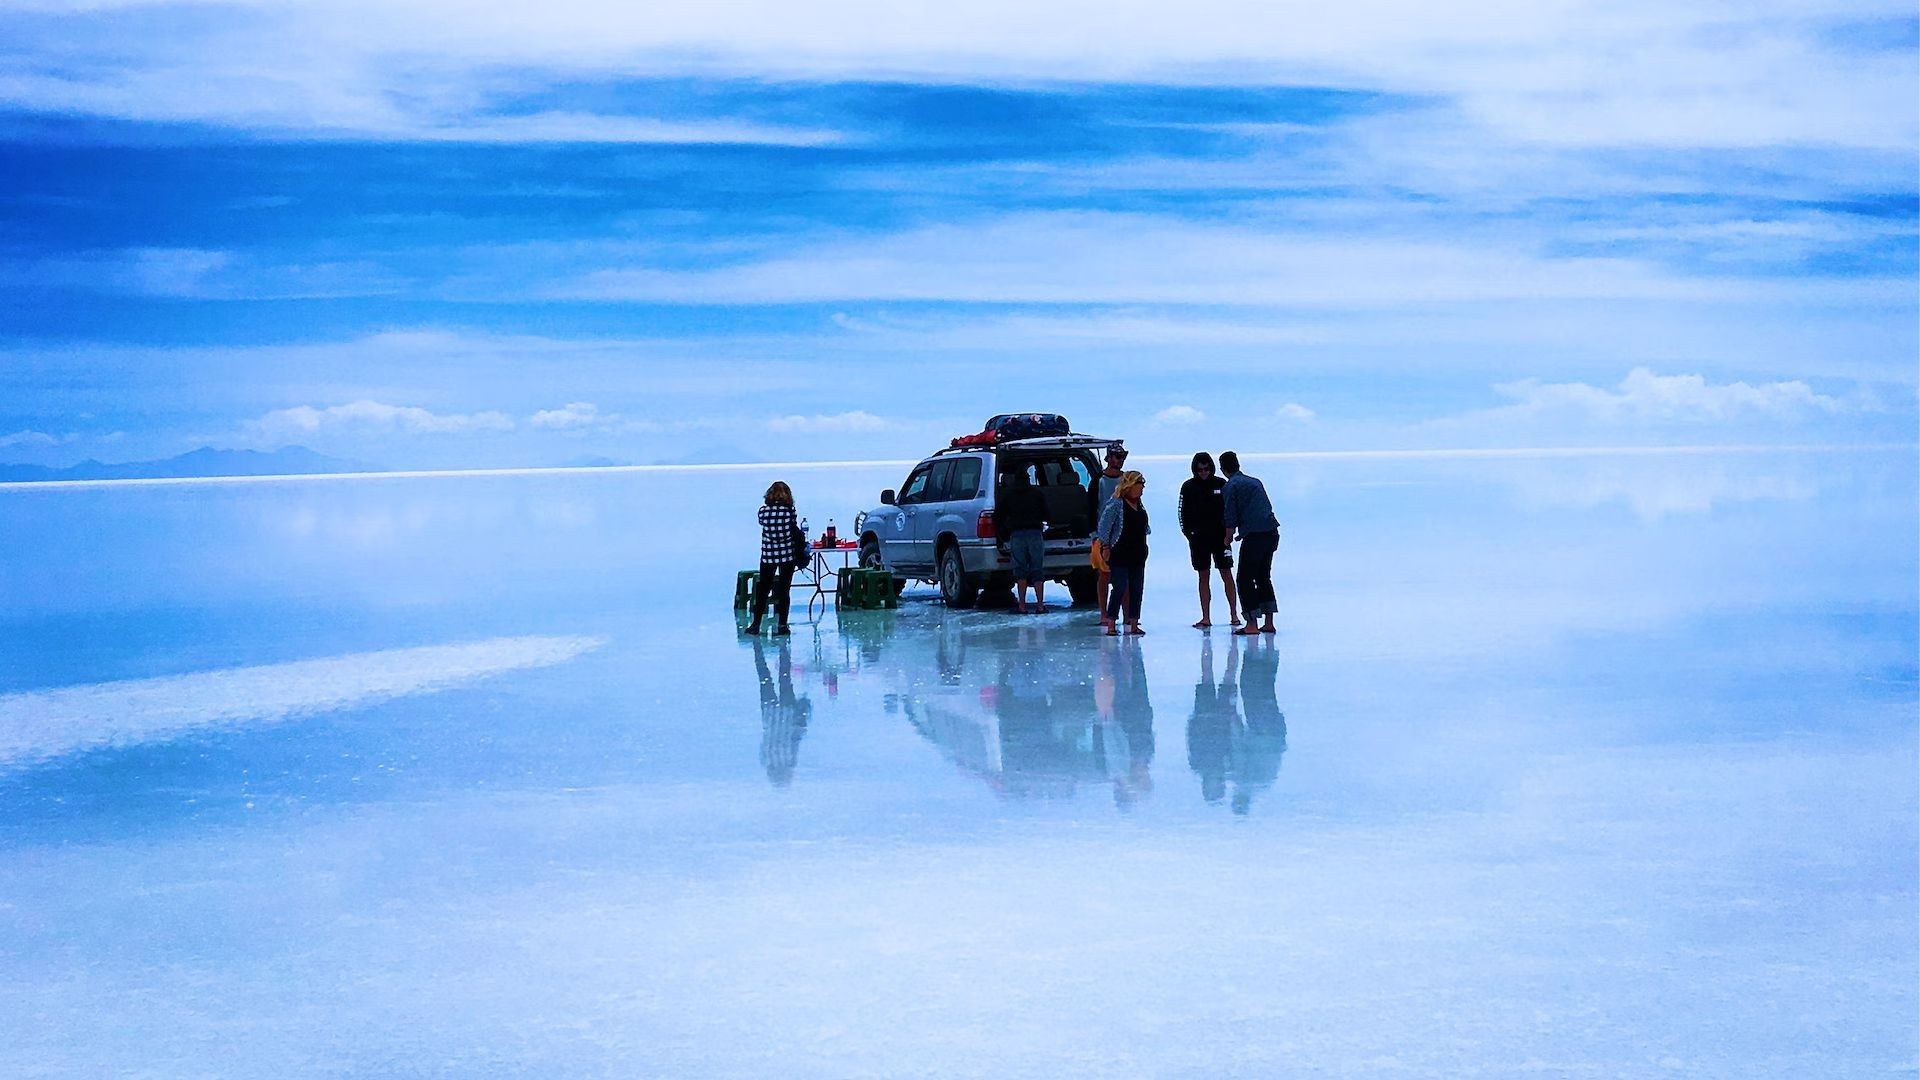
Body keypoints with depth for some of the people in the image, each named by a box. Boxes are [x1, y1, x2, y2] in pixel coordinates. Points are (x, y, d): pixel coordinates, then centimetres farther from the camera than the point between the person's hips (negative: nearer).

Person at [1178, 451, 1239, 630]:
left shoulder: (1221, 484, 1)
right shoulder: (1188, 487, 2)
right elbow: (1183, 513, 4)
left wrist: (1228, 531, -4)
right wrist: (1188, 533, -5)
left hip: (1220, 536, -1)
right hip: (1198, 538, 1)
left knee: (1226, 575, -1)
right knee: (1203, 577, 4)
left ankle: (1234, 614, 5)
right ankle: (1206, 618, 7)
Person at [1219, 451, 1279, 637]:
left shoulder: (1230, 486, -3)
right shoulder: (1255, 482, 20)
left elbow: (1230, 518, -7)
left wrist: (1228, 538, 9)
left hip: (1254, 536, -7)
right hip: (1272, 532, 7)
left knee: (1245, 579, 1)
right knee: (1263, 577, 17)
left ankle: (1251, 625, -3)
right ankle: (1269, 623, 16)